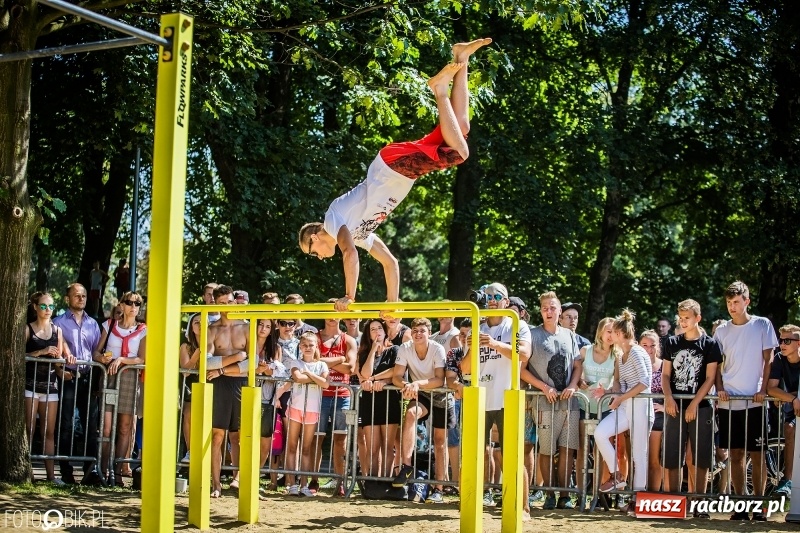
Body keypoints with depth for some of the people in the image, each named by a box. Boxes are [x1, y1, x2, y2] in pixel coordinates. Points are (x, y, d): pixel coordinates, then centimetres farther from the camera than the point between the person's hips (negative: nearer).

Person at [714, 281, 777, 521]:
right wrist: (720, 389, -4)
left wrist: (763, 390, -8)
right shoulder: (722, 330, 8)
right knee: (736, 454, 5)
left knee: (757, 454, -1)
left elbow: (768, 360, 1)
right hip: (729, 402, 2)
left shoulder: (762, 325, 1)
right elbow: (716, 364, 11)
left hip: (755, 402, -2)